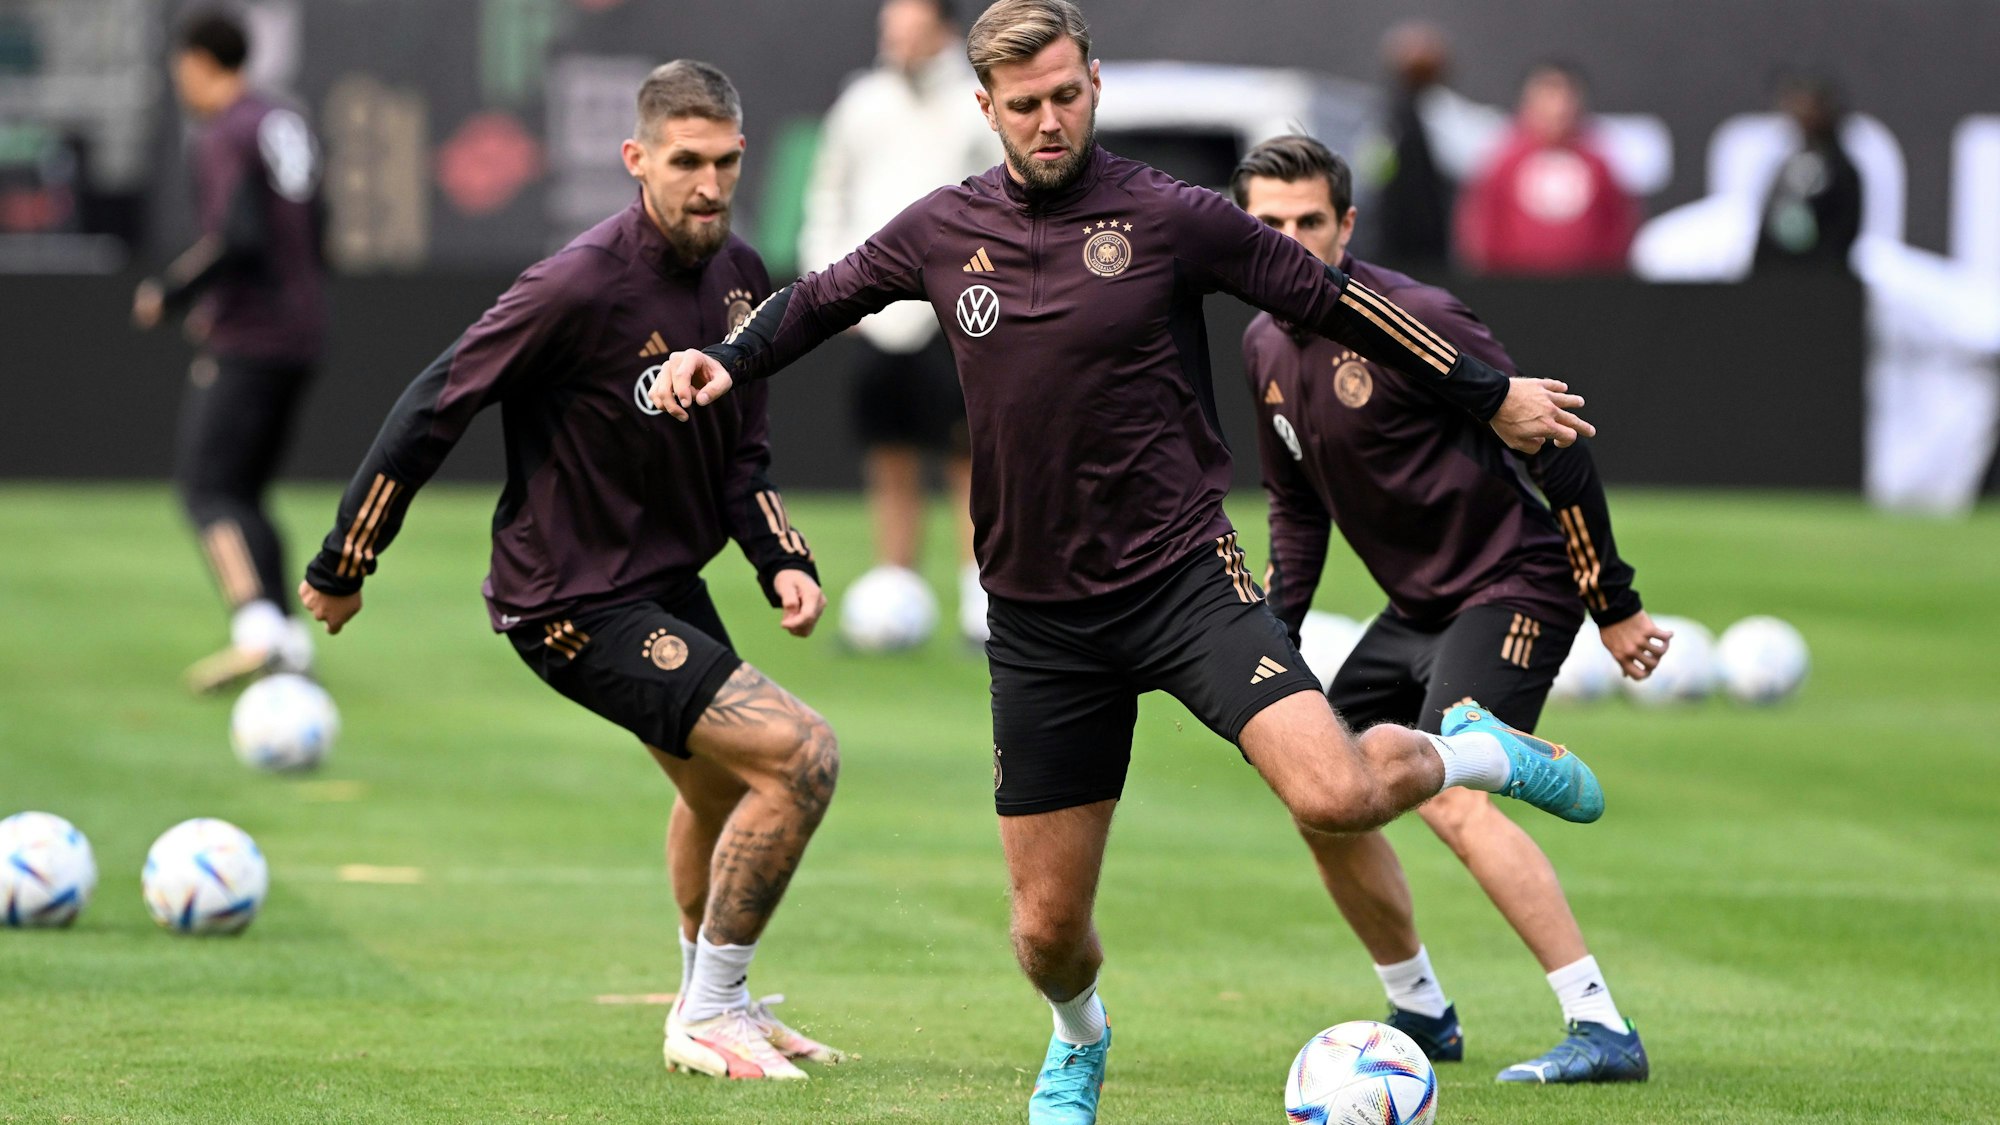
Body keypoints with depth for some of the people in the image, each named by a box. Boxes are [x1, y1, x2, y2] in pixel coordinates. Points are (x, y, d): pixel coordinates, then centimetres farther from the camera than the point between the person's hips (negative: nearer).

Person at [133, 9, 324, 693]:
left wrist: (169, 294, -13)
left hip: (244, 346, -9)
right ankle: (290, 642, 4)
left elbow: (239, 239, -25)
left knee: (206, 487, -12)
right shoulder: (288, 125, 15)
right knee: (243, 494, 14)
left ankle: (258, 628, -31)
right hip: (301, 336, 9)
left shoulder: (225, 137, -12)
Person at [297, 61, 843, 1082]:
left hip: (667, 583, 9)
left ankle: (712, 1006, 51)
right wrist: (344, 565, -14)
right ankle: (709, 1016, -3)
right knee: (799, 755, -17)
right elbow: (435, 406, -20)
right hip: (573, 604, -9)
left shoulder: (738, 277, -1)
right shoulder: (582, 286, -26)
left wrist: (781, 560, -4)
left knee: (719, 788, 27)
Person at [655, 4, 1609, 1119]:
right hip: (1039, 618, 3)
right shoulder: (942, 231, 3)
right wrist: (728, 360, 4)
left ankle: (1469, 752, 10)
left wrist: (1492, 397, 8)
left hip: (1183, 577, -3)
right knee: (1048, 926, 5)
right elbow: (823, 297, 22)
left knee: (1336, 796, -26)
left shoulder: (1168, 217, -7)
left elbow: (1328, 298, 2)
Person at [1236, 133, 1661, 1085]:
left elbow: (1554, 447, -17)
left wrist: (1615, 607, -16)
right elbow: (1297, 506, 19)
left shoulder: (1410, 320, -20)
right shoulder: (1266, 347, 5)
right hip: (1419, 606, 9)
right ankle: (1422, 1014, 26)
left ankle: (1603, 1031, -24)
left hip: (1515, 587, -9)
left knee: (1446, 795, -24)